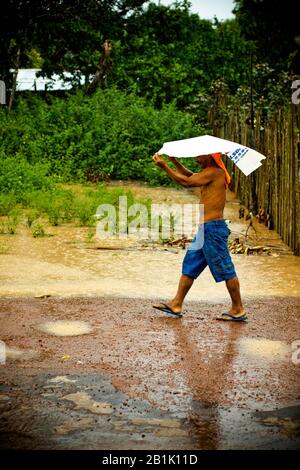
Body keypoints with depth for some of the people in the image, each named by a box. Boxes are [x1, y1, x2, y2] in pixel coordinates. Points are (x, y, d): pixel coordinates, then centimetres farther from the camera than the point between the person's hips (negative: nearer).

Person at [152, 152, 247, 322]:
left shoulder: (214, 172, -14)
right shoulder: (213, 172, 16)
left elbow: (187, 182, -17)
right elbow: (191, 176, 26)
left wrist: (164, 166, -11)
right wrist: (174, 161, 16)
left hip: (213, 228, -11)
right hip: (206, 228, 11)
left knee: (225, 269, -2)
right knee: (190, 264, 12)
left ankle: (238, 310, 6)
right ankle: (176, 304, 17)